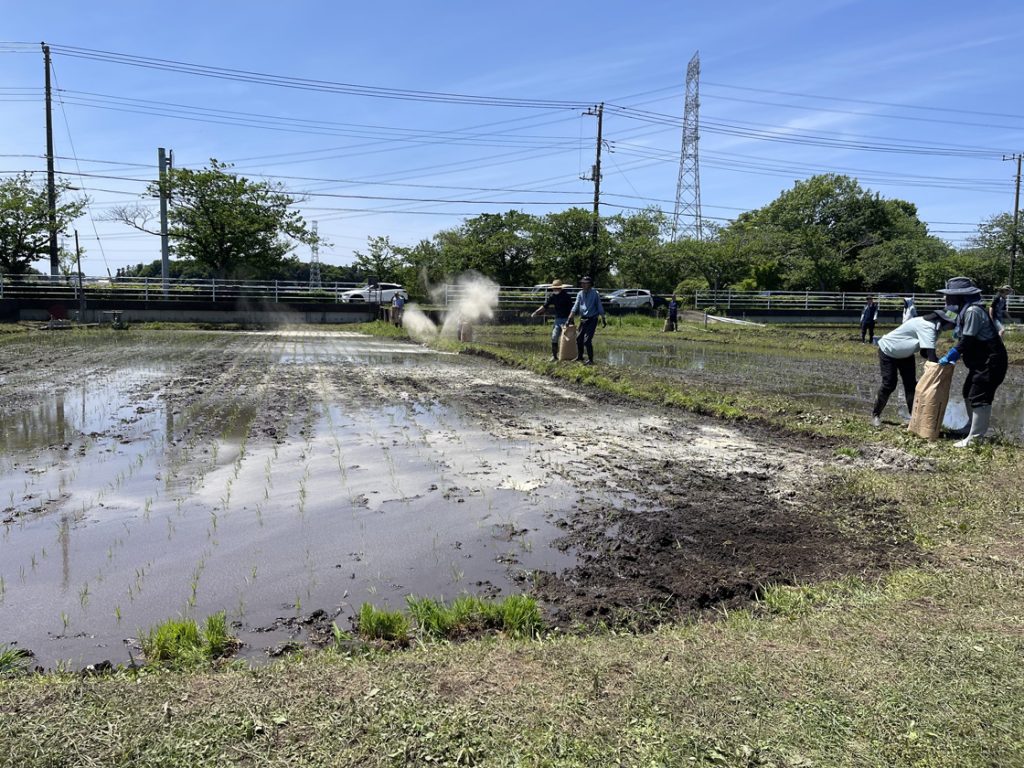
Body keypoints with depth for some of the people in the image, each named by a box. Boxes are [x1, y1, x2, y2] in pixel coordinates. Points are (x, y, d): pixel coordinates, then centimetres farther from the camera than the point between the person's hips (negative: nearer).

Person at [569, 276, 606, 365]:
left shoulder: (595, 294, -6)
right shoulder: (580, 294, 5)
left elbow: (599, 307, -2)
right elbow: (575, 307, 3)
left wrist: (603, 319, -2)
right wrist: (569, 319, -3)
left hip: (592, 320, -5)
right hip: (583, 319, 5)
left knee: (587, 340, -12)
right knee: (579, 338, 11)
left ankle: (590, 360, -3)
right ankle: (579, 357, 30)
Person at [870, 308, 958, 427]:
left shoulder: (935, 327, -7)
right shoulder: (928, 327, -35)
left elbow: (925, 352, -3)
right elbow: (931, 356, -42)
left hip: (905, 353, 9)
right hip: (888, 351, -9)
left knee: (911, 385, 1)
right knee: (889, 385, -6)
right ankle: (875, 414, 14)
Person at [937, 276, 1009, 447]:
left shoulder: (973, 311, -22)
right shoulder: (967, 309, 10)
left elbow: (967, 340, -23)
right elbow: (964, 339, 15)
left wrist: (949, 356, -15)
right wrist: (951, 356, 9)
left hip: (990, 361, -11)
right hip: (982, 360, 11)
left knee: (979, 398, -8)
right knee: (969, 393, 19)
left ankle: (975, 438, -4)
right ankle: (973, 427, 32)